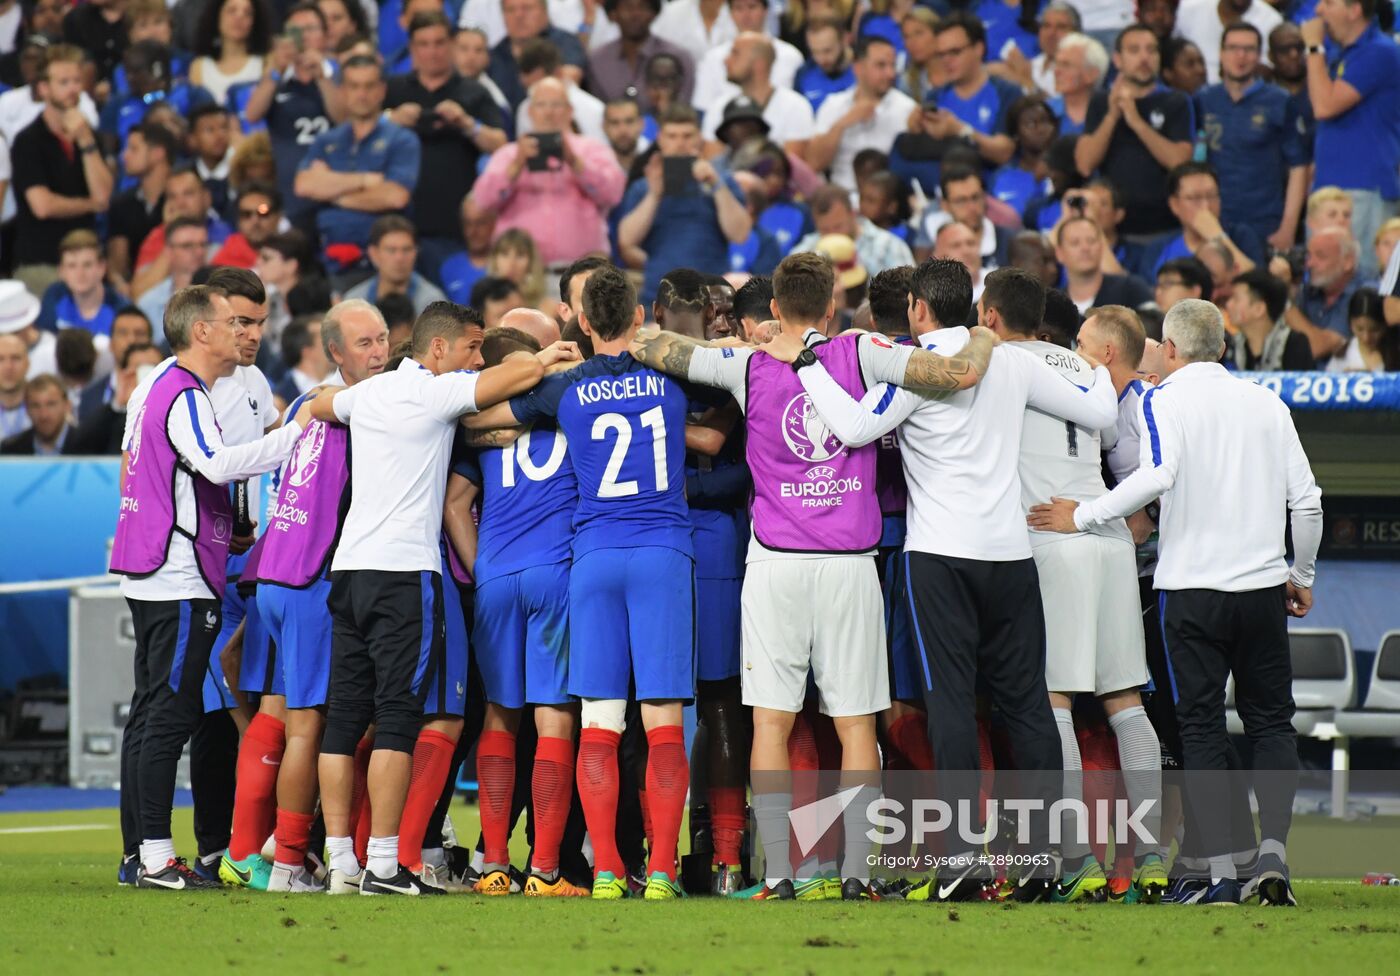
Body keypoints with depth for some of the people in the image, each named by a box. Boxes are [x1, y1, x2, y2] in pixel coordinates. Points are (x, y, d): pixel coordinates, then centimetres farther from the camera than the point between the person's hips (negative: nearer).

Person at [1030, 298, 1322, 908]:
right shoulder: (1267, 404, 8)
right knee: (1271, 722, 12)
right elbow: (1306, 499, 8)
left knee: (1202, 730, 2)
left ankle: (1221, 872, -3)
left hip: (1192, 588, -3)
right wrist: (1302, 575, 22)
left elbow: (1157, 474, -21)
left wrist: (1082, 517, -11)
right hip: (1263, 584, 3)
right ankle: (1273, 849, -6)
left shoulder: (1165, 400, -3)